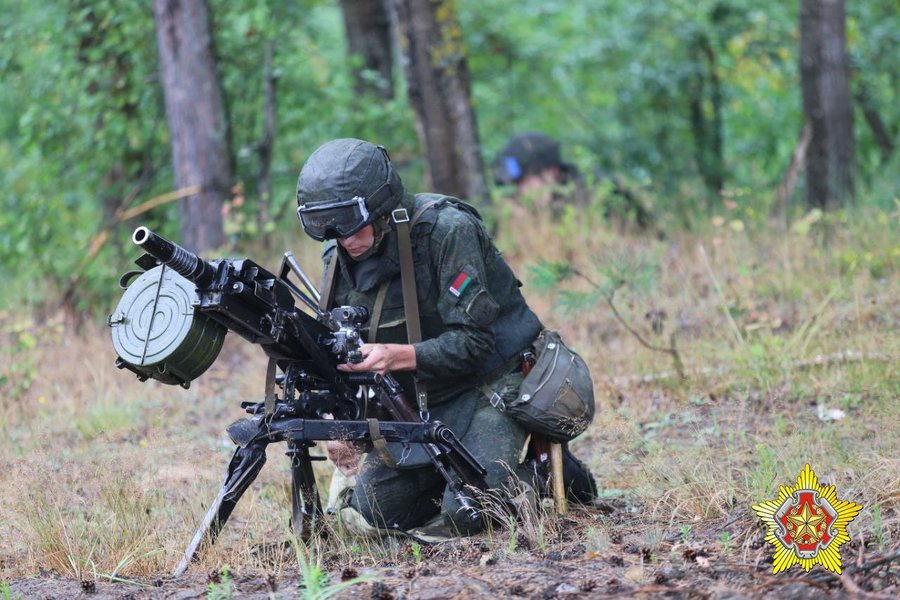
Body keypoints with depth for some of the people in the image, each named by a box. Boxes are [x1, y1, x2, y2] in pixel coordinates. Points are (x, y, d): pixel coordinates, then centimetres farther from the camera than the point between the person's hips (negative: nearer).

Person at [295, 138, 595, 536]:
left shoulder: (447, 231, -22)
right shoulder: (340, 259, -3)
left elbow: (473, 343, -26)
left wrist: (398, 355, -39)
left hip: (489, 383, -7)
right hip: (420, 400, 7)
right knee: (375, 507, -6)